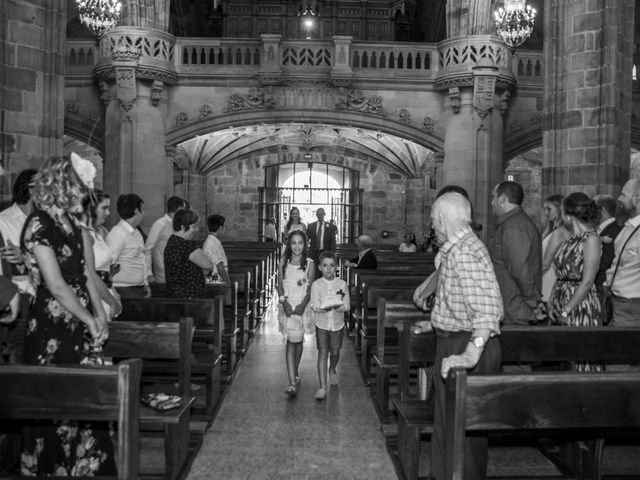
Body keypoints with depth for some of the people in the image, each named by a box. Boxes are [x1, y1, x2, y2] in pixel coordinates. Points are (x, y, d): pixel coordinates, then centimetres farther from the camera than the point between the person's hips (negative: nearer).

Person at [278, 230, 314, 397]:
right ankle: (293, 382, -11)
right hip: (287, 305, 0)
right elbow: (280, 286, 2)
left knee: (298, 340, 12)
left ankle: (294, 374, 34)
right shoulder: (283, 263, 4)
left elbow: (310, 287, -4)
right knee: (292, 341, -7)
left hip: (302, 306, 0)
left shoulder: (309, 264, 0)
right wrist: (284, 302, -14)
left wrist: (303, 304, -17)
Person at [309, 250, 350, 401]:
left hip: (337, 324, 2)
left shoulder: (342, 284, -4)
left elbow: (346, 306, -9)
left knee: (335, 352, 15)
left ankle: (332, 371, 47)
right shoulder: (316, 285, -7)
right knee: (323, 353, -7)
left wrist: (333, 305, -27)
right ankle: (322, 387, -5)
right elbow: (314, 305, -15)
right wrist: (324, 306, -34)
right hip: (322, 324, -2)